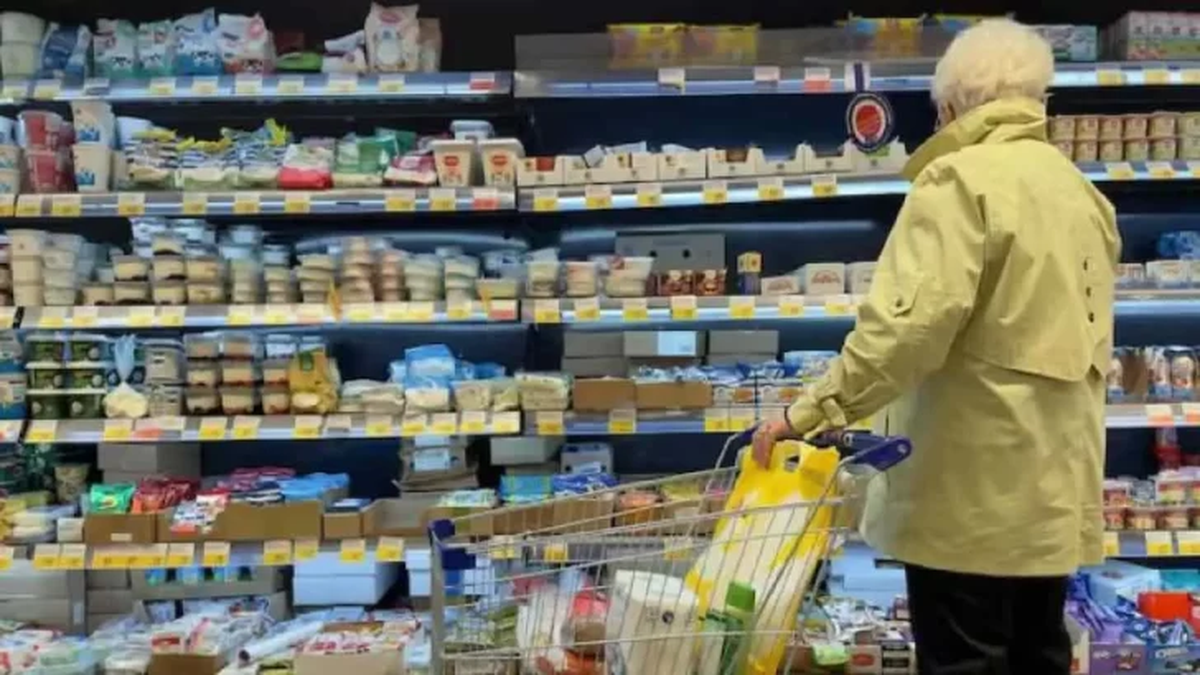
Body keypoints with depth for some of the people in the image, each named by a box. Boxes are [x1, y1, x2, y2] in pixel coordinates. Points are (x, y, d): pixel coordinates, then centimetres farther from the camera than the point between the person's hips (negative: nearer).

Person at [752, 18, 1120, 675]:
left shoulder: (960, 179, -12)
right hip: (1053, 479, 8)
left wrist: (813, 412, -20)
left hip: (974, 483, -8)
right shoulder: (1080, 191, 14)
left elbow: (912, 319, -24)